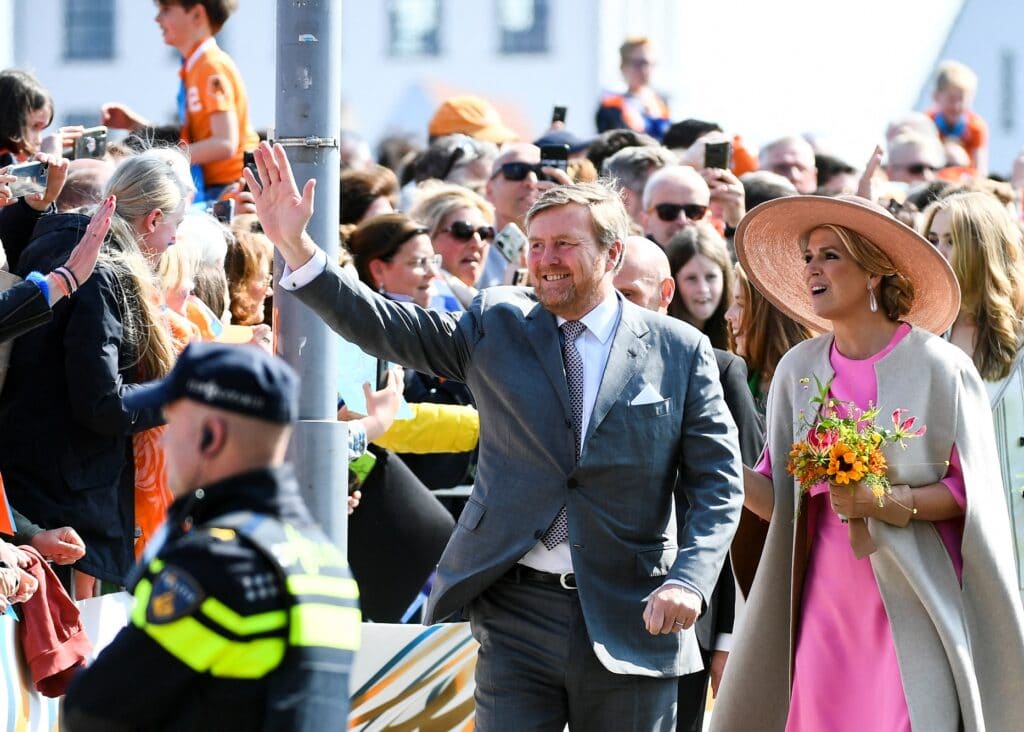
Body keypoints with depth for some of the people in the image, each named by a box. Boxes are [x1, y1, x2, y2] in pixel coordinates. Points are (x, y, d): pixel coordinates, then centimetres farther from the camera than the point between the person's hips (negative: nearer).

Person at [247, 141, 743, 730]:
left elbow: (716, 483, 1)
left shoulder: (680, 351, 3)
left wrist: (689, 582, -14)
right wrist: (296, 248, -9)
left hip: (630, 620, -1)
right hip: (518, 619, 1)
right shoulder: (498, 325, 9)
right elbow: (389, 328, 2)